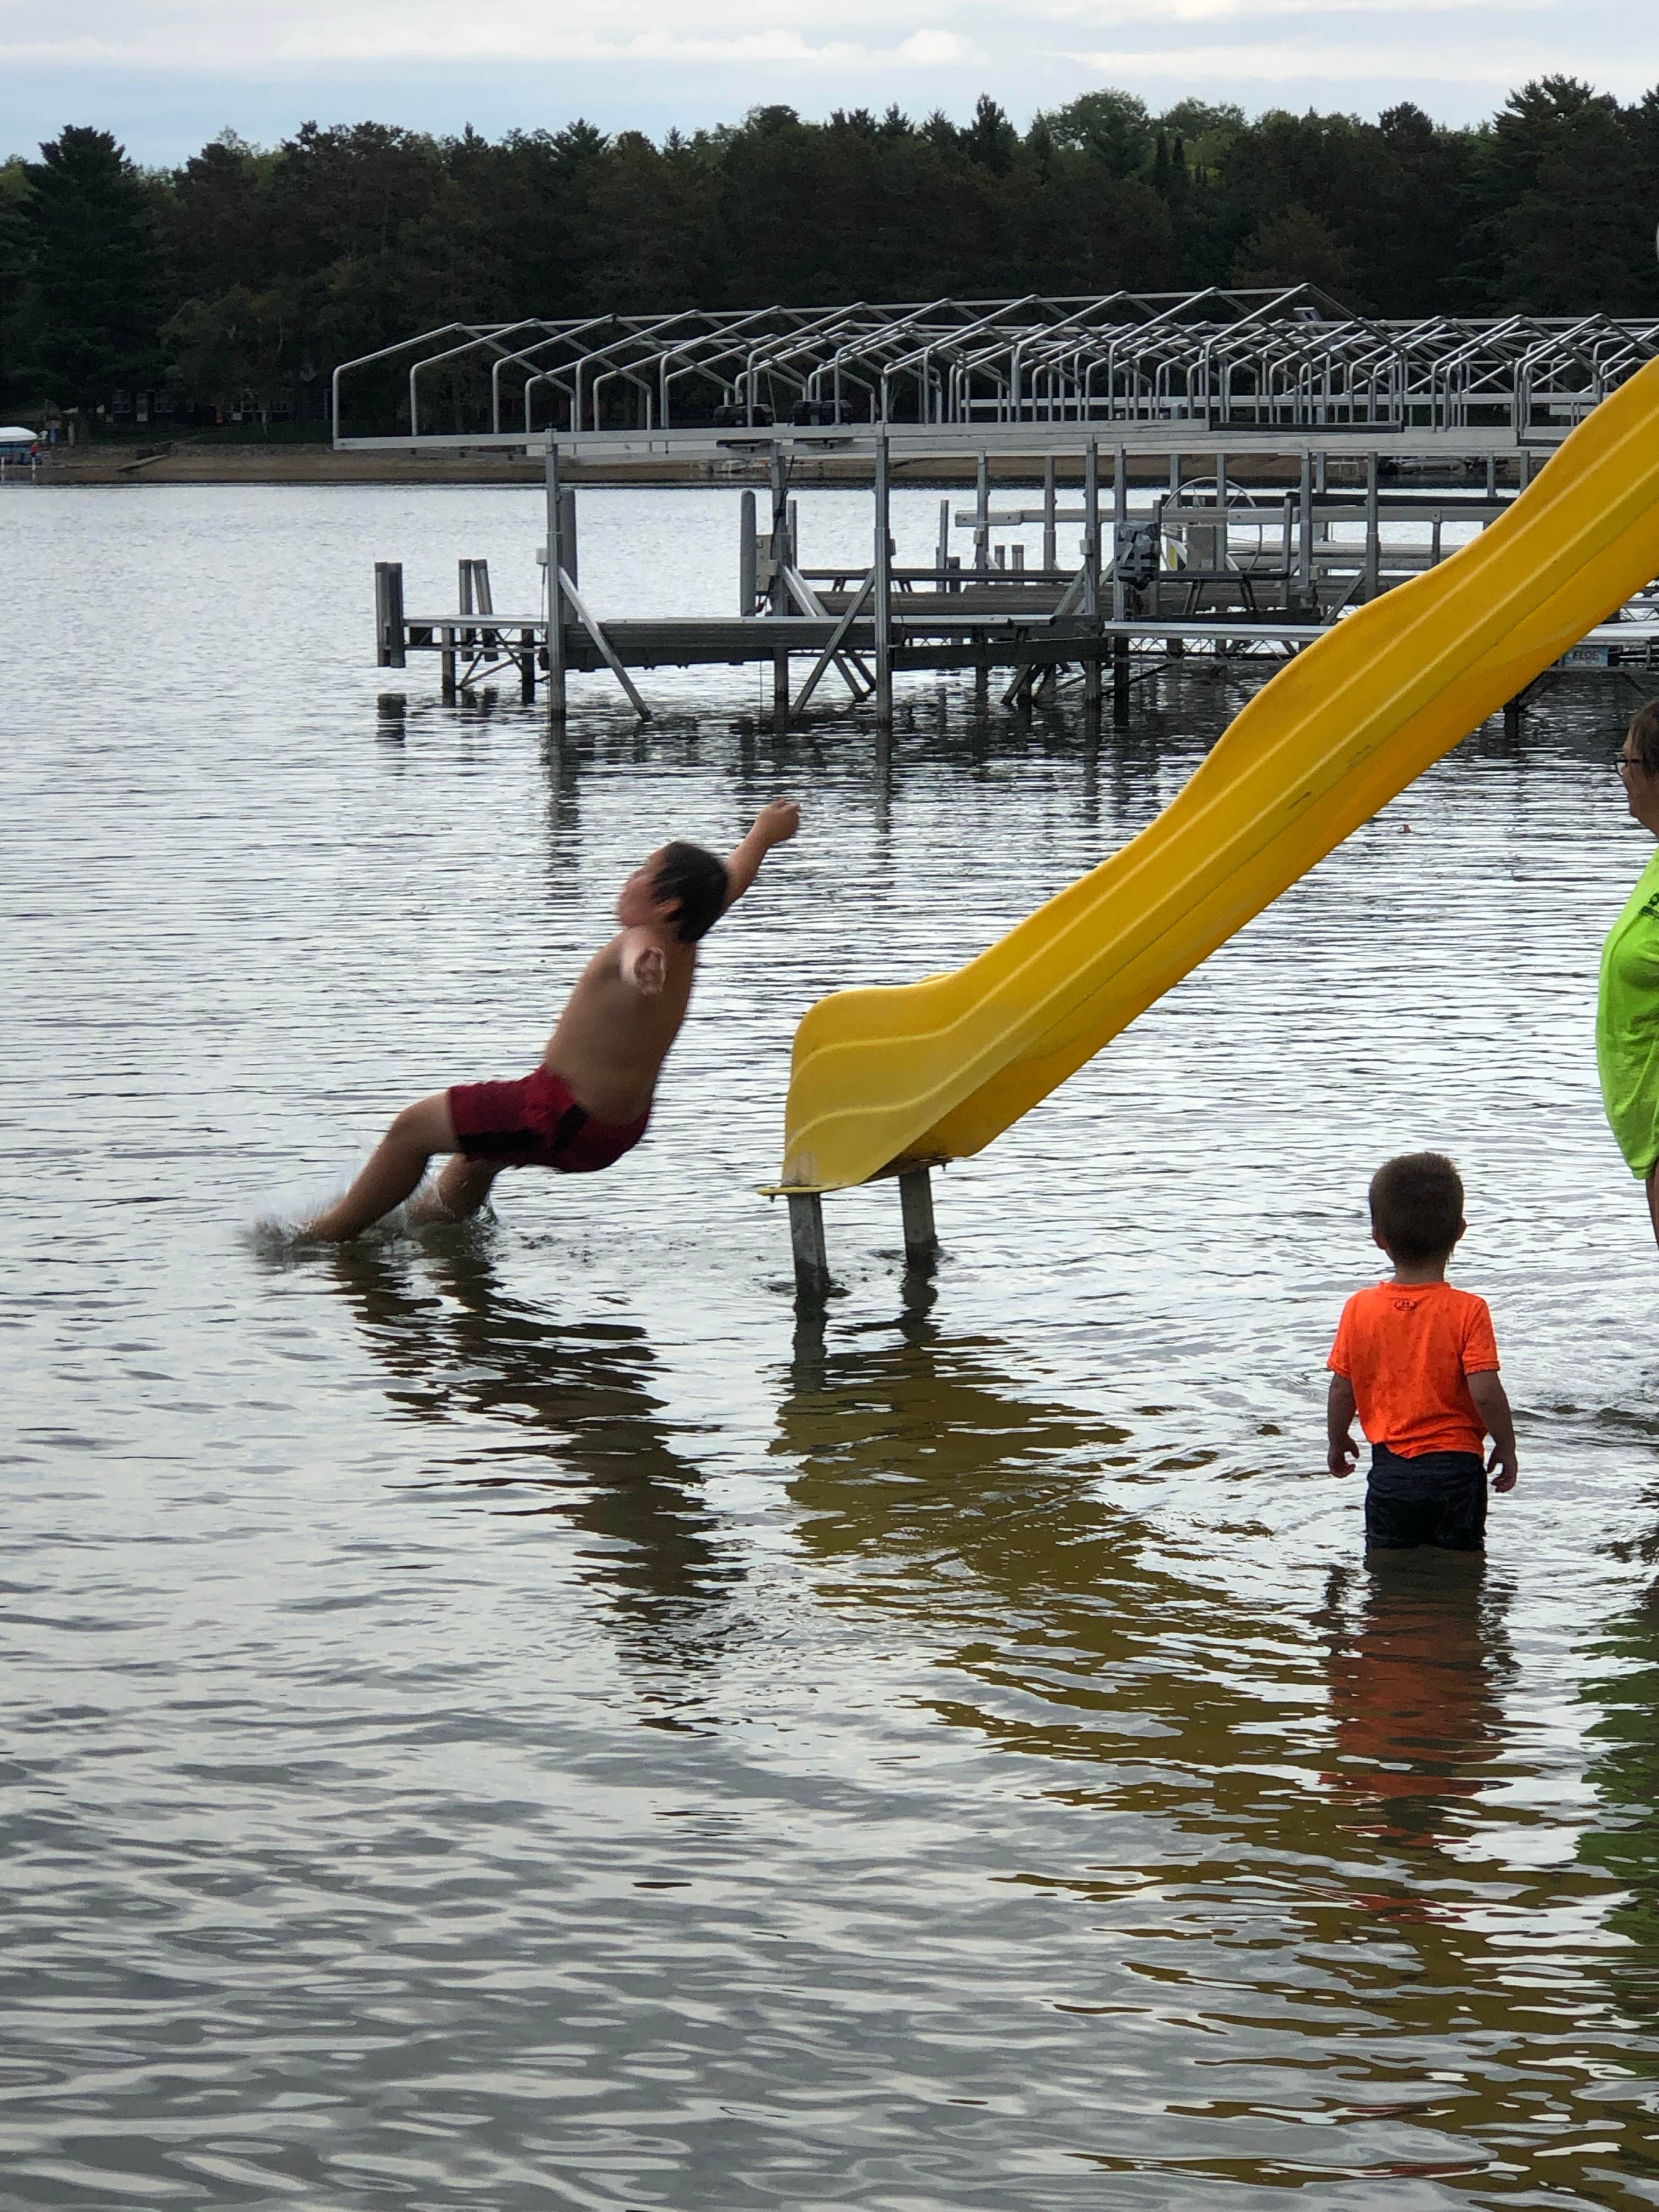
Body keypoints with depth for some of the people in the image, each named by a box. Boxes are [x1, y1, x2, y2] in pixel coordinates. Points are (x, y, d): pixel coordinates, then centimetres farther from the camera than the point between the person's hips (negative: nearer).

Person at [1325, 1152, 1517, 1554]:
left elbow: (1342, 1390, 2)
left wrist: (1338, 1443, 20)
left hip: (1390, 1471, 2)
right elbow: (1485, 1392, -16)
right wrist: (1506, 1445, 0)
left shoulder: (1360, 1309, -4)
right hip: (1456, 1467, -2)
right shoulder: (1468, 1311, -13)